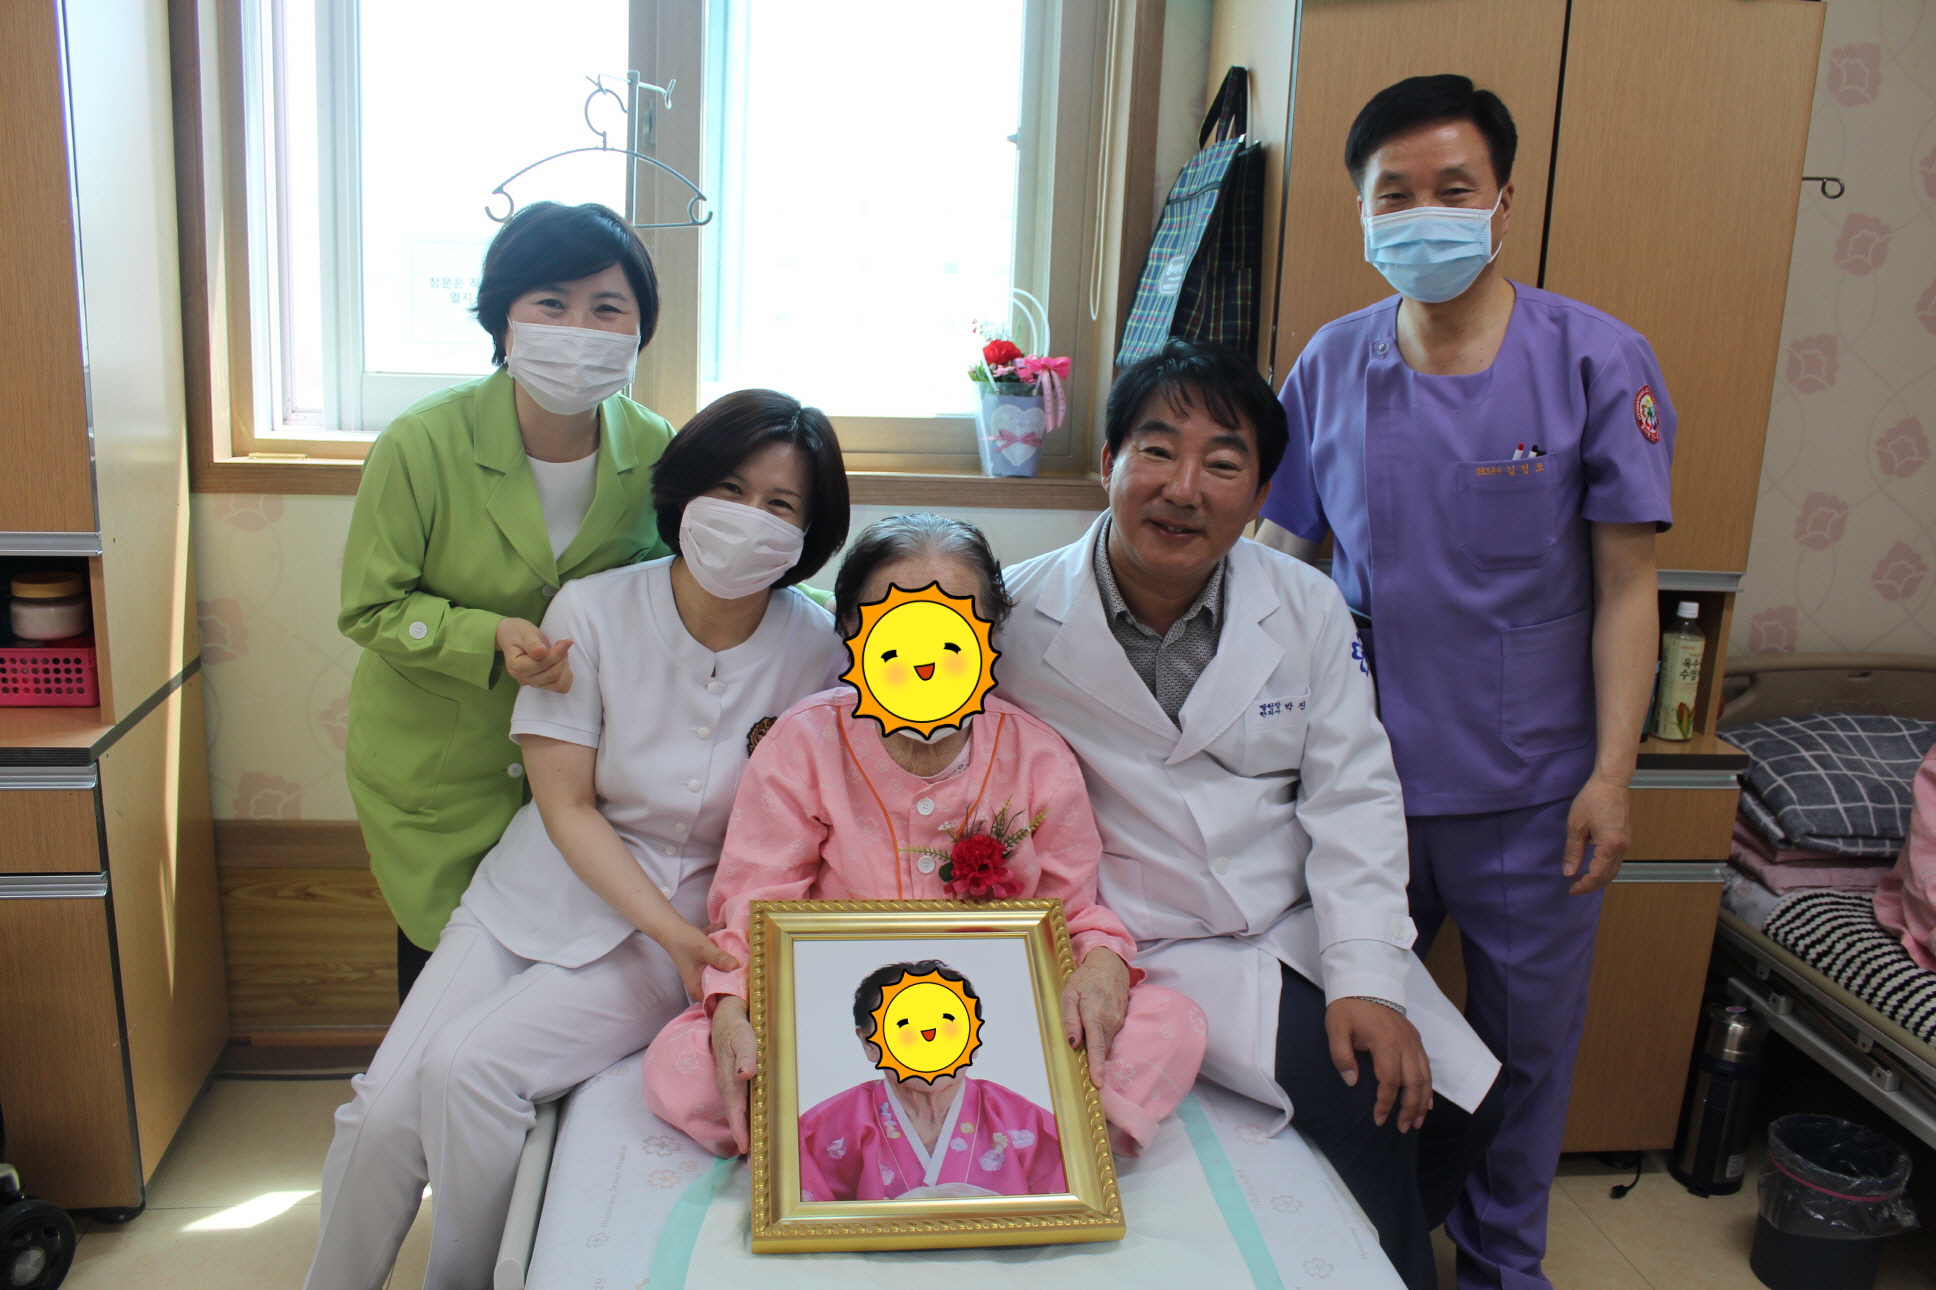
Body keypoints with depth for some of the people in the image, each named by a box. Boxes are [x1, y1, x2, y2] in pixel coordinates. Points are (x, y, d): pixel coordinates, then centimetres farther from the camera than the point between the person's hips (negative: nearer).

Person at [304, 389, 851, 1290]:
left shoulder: (813, 652, -9)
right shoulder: (592, 613, -9)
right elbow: (566, 804, -8)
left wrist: (698, 941, -16)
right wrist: (673, 932, -18)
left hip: (690, 919, -1)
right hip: (543, 891, 2)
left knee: (469, 1064, -22)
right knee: (385, 1106, -13)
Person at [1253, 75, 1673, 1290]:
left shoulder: (1599, 361, -8)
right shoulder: (1333, 364, -1)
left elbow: (1627, 585, -7)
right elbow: (1280, 554, 6)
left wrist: (1611, 774, -11)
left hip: (1530, 791, -2)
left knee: (1525, 1045, 14)